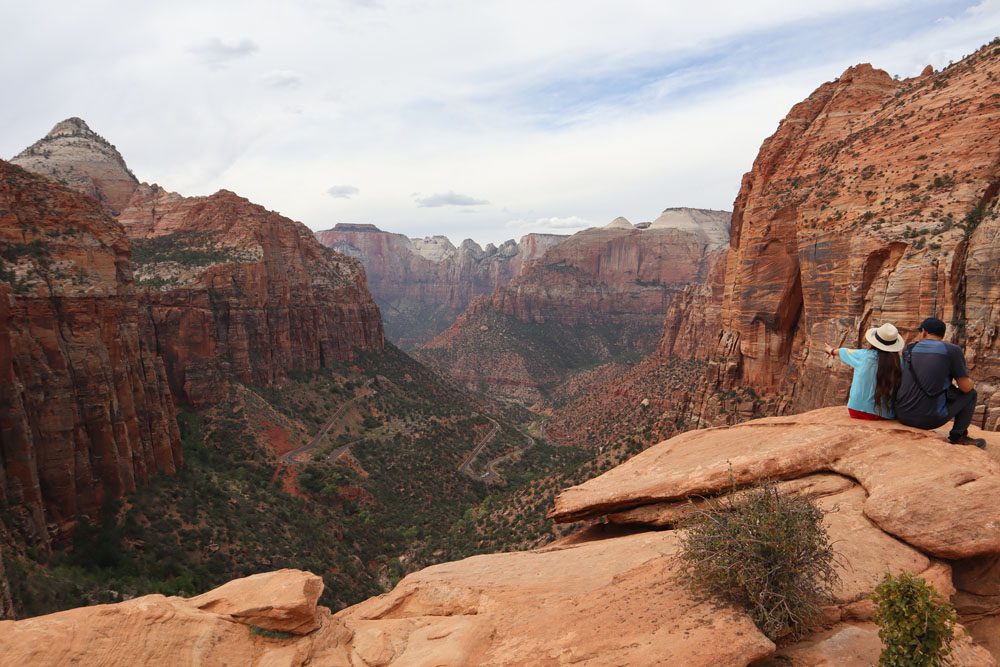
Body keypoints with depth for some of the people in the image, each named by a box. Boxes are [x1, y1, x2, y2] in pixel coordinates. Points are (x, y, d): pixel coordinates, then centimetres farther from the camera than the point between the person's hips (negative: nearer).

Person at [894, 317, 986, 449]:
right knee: (970, 393, 21)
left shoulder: (908, 350, 10)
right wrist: (971, 382, 24)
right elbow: (966, 387, 0)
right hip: (930, 419, -4)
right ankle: (958, 436, 18)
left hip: (903, 415, 4)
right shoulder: (953, 350, -2)